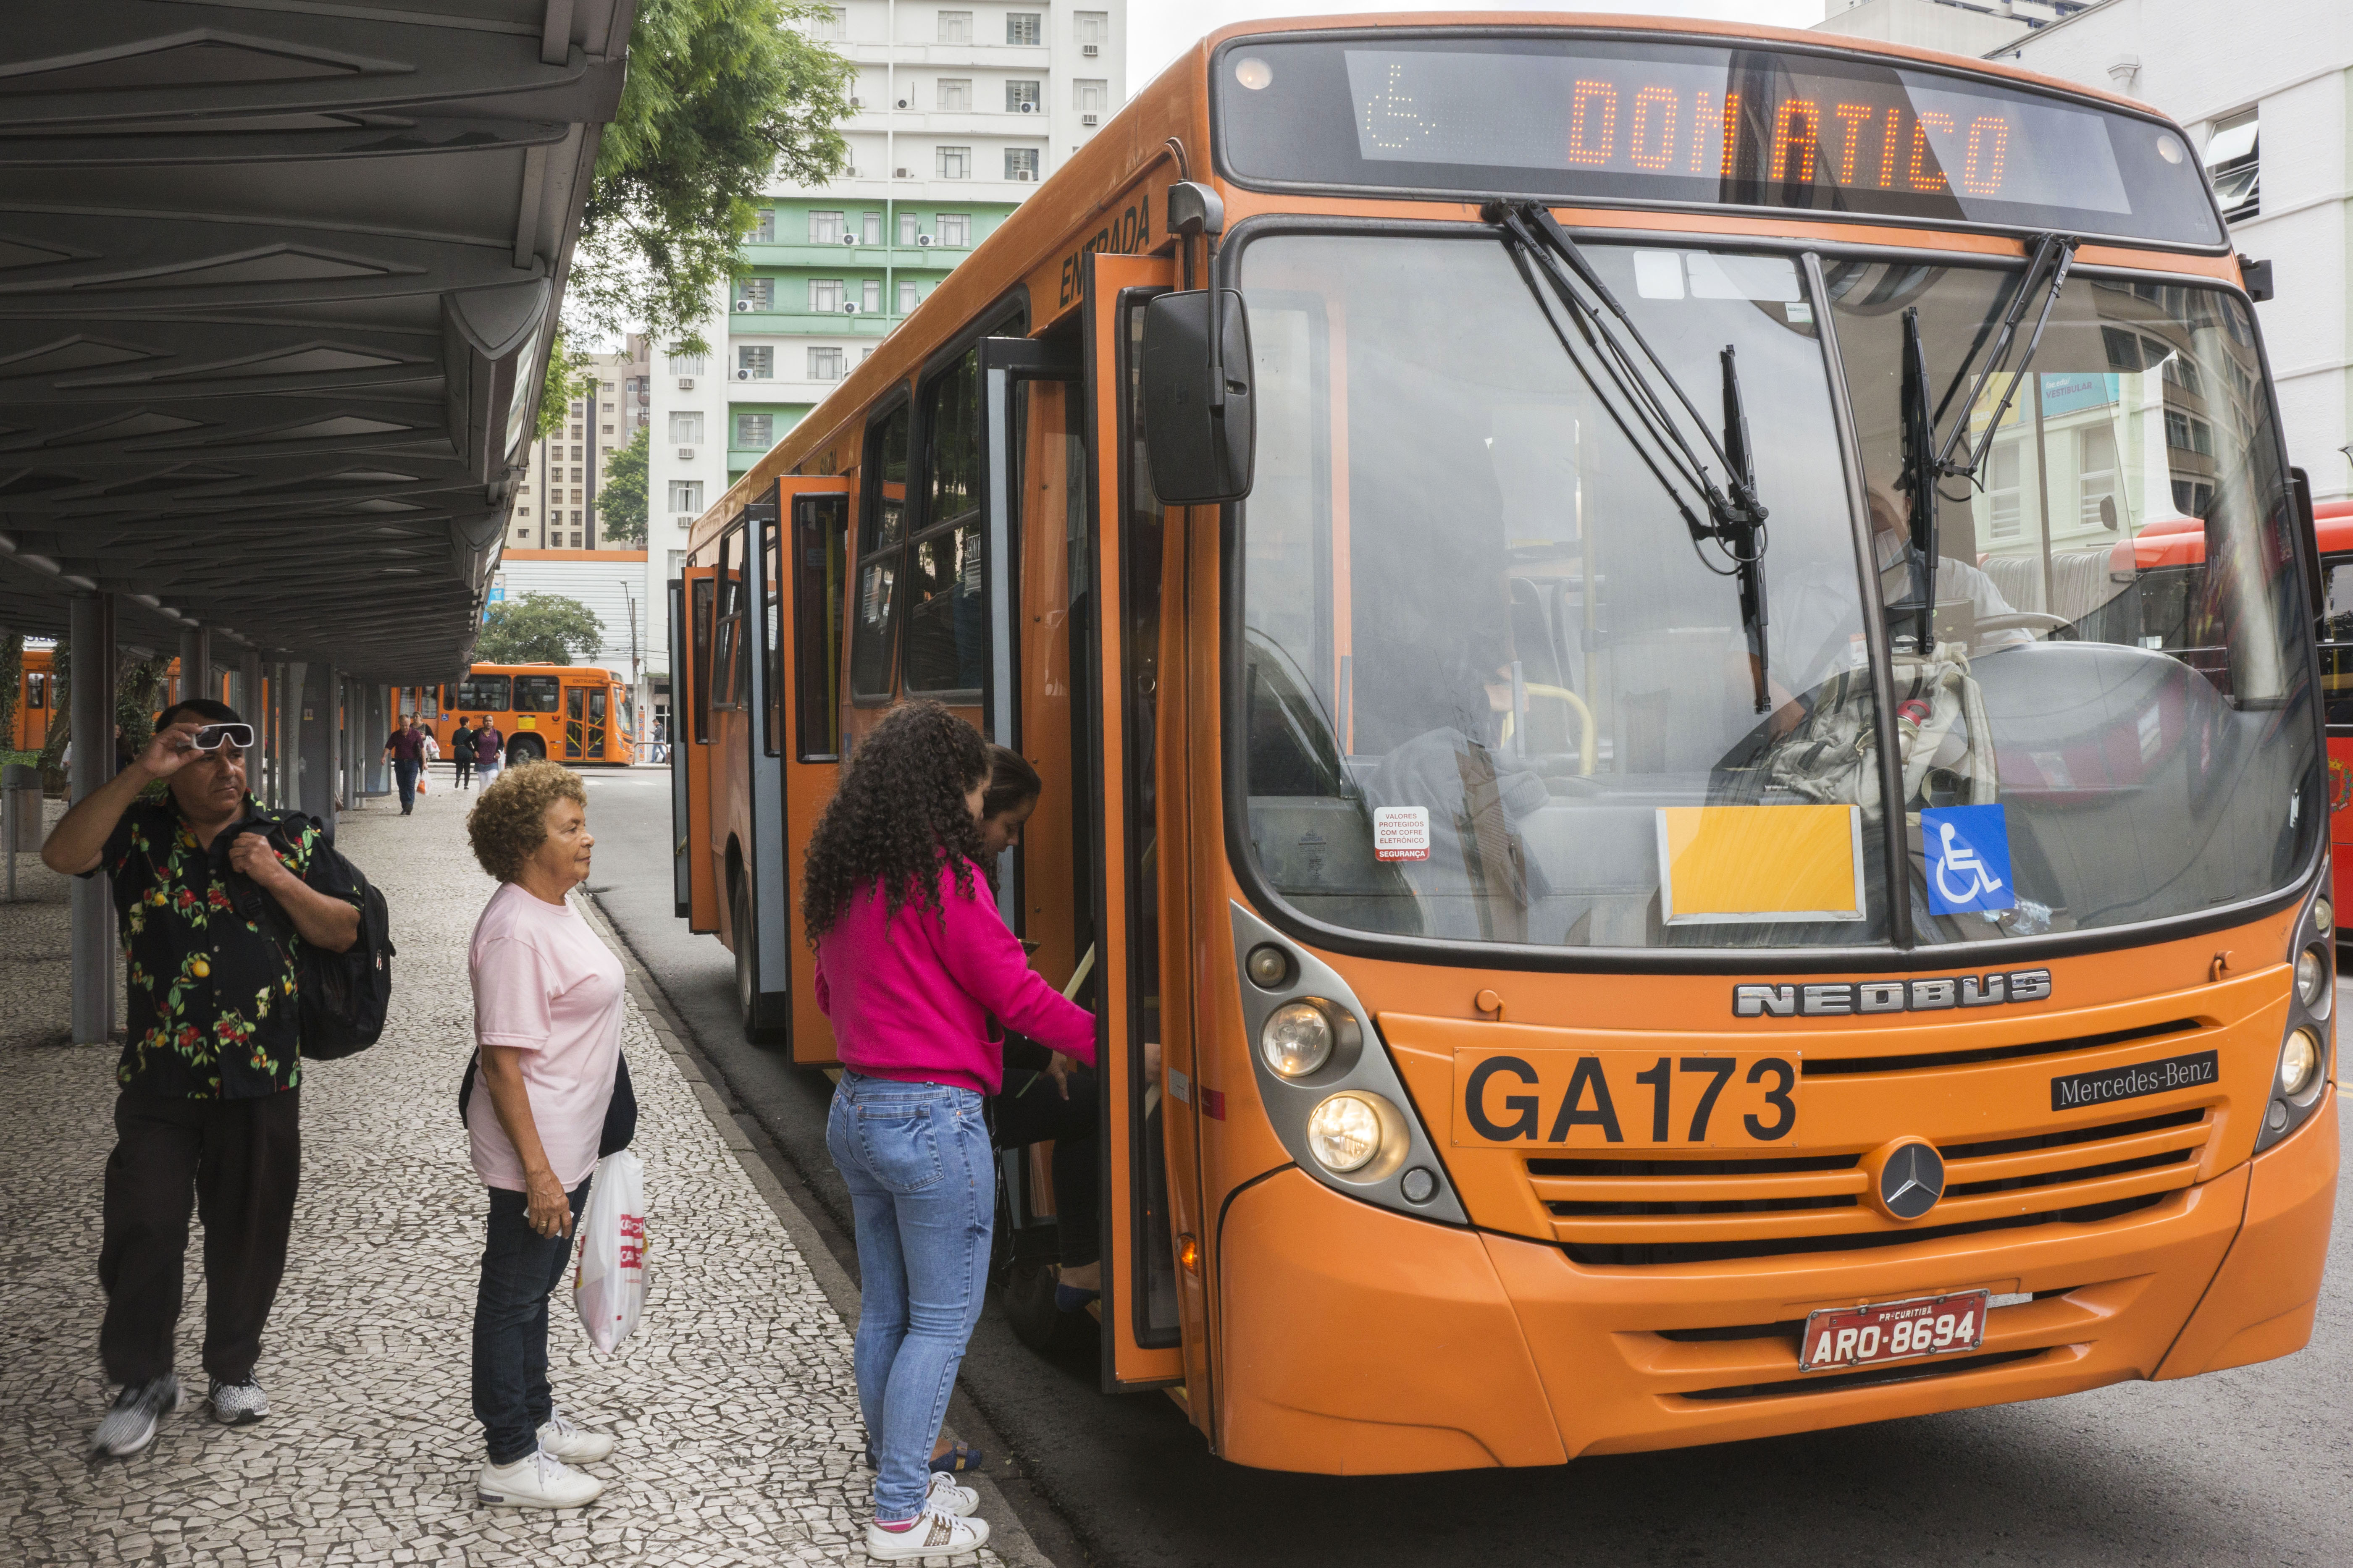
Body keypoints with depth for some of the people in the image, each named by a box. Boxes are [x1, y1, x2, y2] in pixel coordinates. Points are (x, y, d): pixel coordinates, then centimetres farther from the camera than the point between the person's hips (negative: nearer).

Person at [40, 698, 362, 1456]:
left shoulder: (295, 837, 2)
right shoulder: (138, 830, 1)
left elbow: (343, 932, 2)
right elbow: (62, 854, -18)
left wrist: (278, 879, -13)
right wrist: (139, 772, -23)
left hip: (262, 1078, 1)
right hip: (157, 1079, 0)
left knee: (249, 1230, 11)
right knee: (142, 1230, 2)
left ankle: (234, 1367, 30)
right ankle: (142, 1379, 21)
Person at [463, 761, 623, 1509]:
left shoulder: (555, 909, 8)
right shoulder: (515, 931, -23)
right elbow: (501, 1060, -25)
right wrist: (538, 1173, -25)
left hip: (569, 1147, 10)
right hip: (537, 1154, -10)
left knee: (535, 1285, 22)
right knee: (514, 1294, 3)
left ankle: (537, 1419, 37)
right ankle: (510, 1462, 14)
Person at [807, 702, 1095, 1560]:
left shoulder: (839, 875, 9)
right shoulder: (944, 875, -15)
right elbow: (1015, 992, -14)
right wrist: (1106, 1041, -5)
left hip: (854, 1110, 8)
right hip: (934, 1119, -8)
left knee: (883, 1312, 17)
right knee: (943, 1320, 3)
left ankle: (898, 1480, 29)